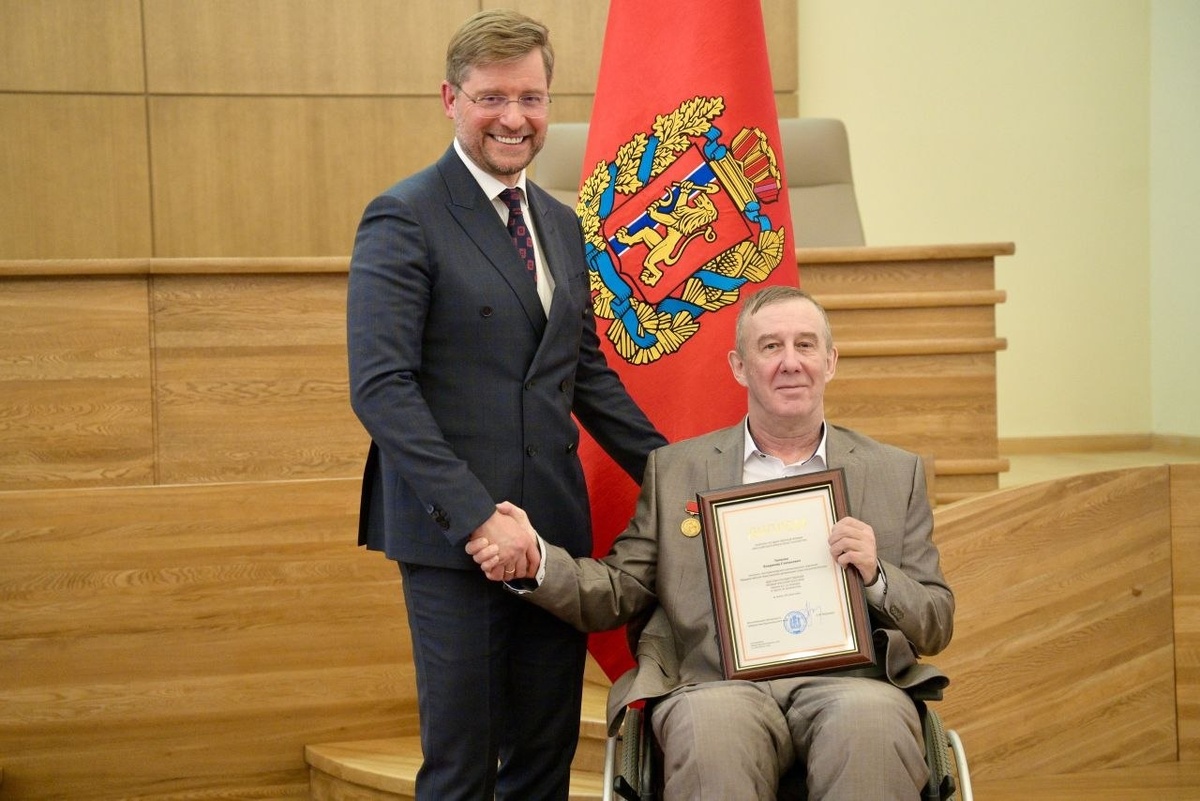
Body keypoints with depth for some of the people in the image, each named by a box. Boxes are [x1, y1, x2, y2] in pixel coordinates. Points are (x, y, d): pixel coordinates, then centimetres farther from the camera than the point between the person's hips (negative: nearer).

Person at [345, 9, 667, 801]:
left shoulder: (562, 224, 14)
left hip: (554, 528, 7)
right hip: (451, 532, -6)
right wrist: (477, 515, -22)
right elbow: (381, 387, -16)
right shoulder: (404, 220, -8)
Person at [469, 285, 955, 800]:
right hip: (717, 685, 0)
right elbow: (618, 594, 14)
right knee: (712, 726, -36)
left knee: (872, 720, -36)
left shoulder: (896, 474, 18)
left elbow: (936, 627, 16)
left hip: (847, 683, 1)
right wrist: (536, 561, -5)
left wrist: (875, 577, -5)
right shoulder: (676, 469, 18)